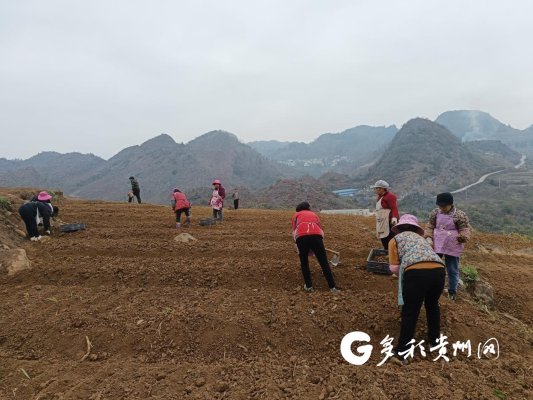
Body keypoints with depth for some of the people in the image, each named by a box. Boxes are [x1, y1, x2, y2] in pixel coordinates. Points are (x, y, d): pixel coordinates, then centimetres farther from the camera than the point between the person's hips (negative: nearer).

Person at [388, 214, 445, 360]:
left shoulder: (395, 239, 20)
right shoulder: (421, 238, 35)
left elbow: (394, 267, 13)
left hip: (416, 273, -5)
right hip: (438, 271, 5)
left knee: (410, 312, 11)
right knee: (432, 305, 31)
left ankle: (402, 351, 21)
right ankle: (434, 339, 47)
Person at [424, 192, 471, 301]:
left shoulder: (460, 215, -11)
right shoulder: (435, 213, 1)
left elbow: (465, 229, -9)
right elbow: (430, 226, 7)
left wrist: (463, 237, -29)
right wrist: (429, 238, -6)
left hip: (452, 247, -3)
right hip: (436, 246, 3)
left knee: (452, 270, 9)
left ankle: (452, 291, 26)